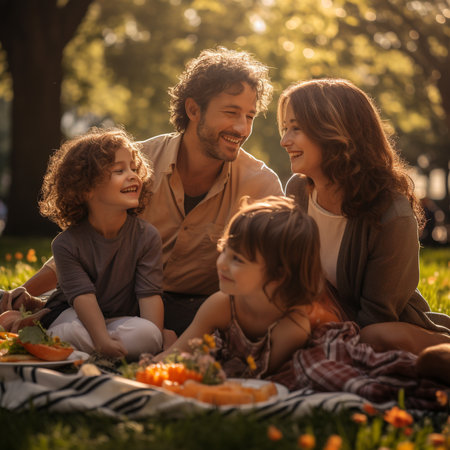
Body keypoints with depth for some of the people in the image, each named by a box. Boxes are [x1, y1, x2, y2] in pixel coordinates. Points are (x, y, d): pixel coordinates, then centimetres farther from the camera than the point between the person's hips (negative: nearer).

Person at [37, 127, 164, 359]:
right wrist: (102, 341, -38)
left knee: (146, 333, -32)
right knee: (75, 334, -39)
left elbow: (150, 294, -12)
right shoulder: (66, 243, -12)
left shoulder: (147, 236, -7)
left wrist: (154, 340, -27)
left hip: (121, 319, 4)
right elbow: (83, 296, -22)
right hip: (71, 315, -3)